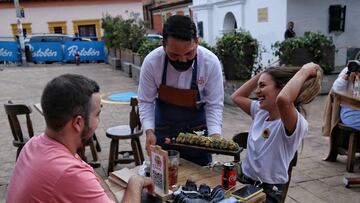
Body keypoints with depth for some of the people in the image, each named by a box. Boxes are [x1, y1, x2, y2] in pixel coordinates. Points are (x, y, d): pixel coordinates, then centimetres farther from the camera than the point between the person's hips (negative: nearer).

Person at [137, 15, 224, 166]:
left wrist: (215, 135, -27)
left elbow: (214, 104, -15)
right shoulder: (151, 62, -22)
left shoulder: (211, 62, -23)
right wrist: (149, 131, -25)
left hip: (197, 126, 0)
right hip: (163, 128, 1)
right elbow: (146, 101, -12)